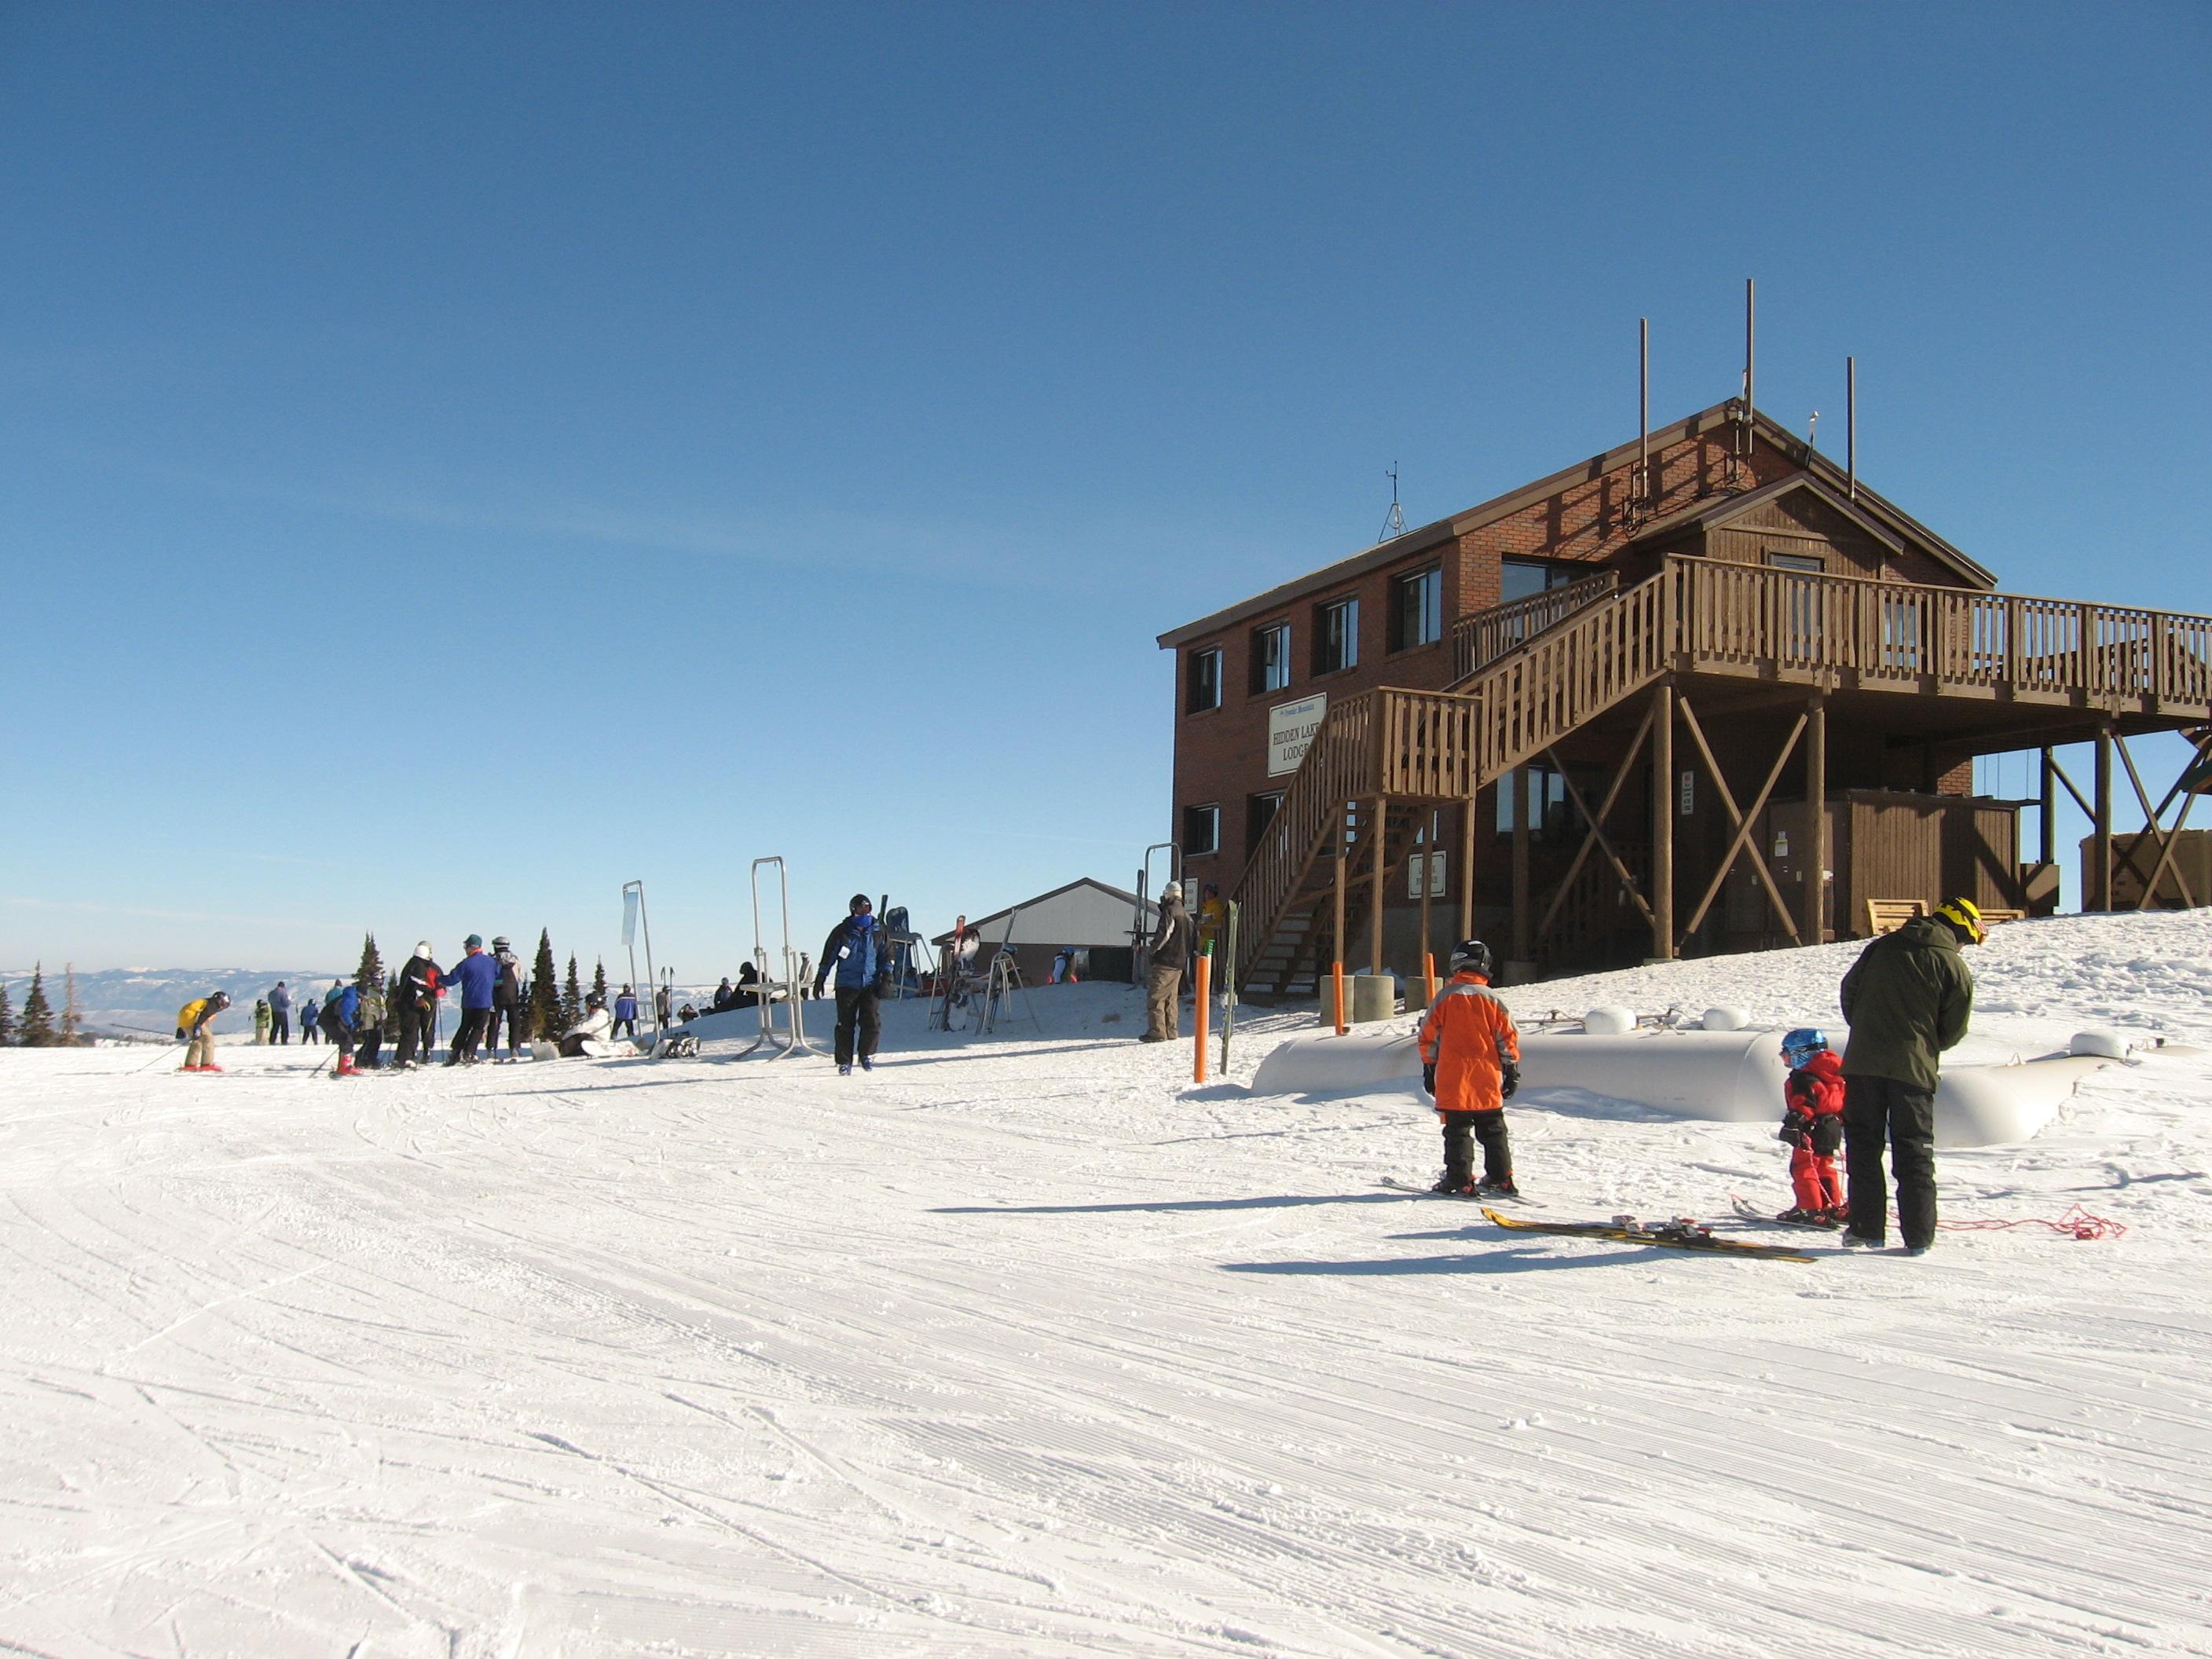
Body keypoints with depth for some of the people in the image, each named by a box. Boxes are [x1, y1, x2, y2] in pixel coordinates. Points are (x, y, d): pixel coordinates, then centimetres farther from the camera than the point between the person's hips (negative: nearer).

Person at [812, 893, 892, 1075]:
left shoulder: (878, 932, 5)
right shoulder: (841, 932, 0)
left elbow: (886, 956, 12)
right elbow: (828, 956, 6)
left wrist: (886, 977, 2)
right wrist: (820, 979, 6)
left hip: (871, 985, 1)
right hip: (847, 985, -1)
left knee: (872, 1021, -11)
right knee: (845, 1024, -1)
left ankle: (866, 1055, 9)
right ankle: (844, 1062, 9)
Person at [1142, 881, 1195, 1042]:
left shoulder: (1170, 911, -11)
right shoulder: (1187, 915, 16)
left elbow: (1165, 933, -20)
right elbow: (1195, 936, 20)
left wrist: (1154, 948, -7)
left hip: (1165, 962, -9)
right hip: (1180, 962, 9)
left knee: (1155, 997, -8)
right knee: (1170, 998, 14)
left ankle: (1157, 1032, -13)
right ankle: (1170, 1032, 14)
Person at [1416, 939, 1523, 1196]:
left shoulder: (1445, 998, -5)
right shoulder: (1492, 999, -1)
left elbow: (1429, 1037, -1)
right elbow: (1508, 1037, 3)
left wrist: (1429, 1070, 9)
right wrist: (1512, 1070, 12)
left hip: (1453, 1081, -2)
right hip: (1488, 1082, 2)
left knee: (1457, 1132, 3)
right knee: (1494, 1131, 14)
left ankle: (1461, 1181, 0)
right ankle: (1502, 1180, 16)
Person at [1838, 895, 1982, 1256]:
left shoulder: (1882, 946, 6)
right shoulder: (1955, 968, -4)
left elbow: (1850, 988, 15)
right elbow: (1954, 1031, 0)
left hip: (1863, 1063, 2)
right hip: (1914, 1069, -2)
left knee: (1863, 1145, 9)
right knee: (1915, 1152, 8)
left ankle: (1866, 1229, 7)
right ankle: (1918, 1236, 8)